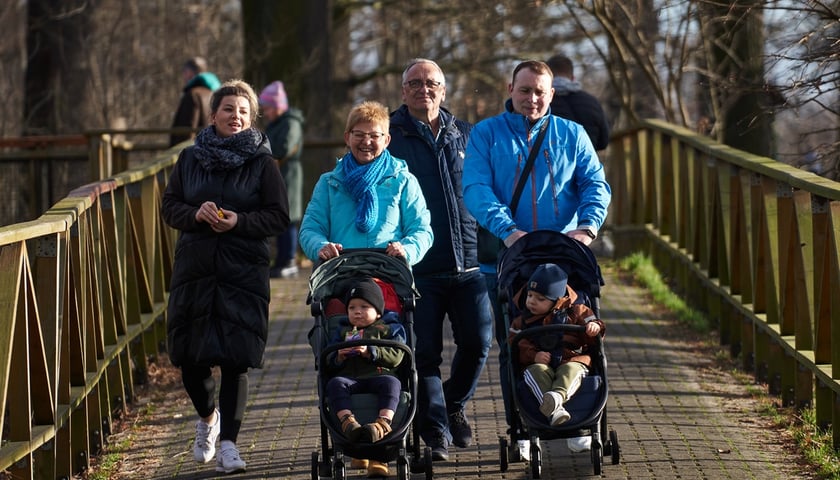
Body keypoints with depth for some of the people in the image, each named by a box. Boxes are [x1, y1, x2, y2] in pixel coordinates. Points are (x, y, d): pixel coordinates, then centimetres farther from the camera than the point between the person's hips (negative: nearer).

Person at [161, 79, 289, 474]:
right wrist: (196, 214, -11)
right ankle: (207, 418, 34)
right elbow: (169, 207, 10)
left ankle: (228, 443, 1)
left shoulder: (262, 162, 1)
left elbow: (279, 217, -1)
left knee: (235, 360, -6)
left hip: (243, 273, -3)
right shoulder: (190, 158, 8)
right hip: (194, 267, 3)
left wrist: (239, 221, -16)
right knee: (189, 356, 4)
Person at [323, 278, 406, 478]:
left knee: (391, 383, -37)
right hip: (350, 379, 2)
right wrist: (339, 357, -2)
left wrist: (370, 352, -10)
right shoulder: (342, 331, 28)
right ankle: (348, 422, -56)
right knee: (335, 384, -32)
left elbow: (396, 356, 1)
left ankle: (383, 424, -57)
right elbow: (328, 367, 21)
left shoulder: (390, 328, 19)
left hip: (380, 374, -2)